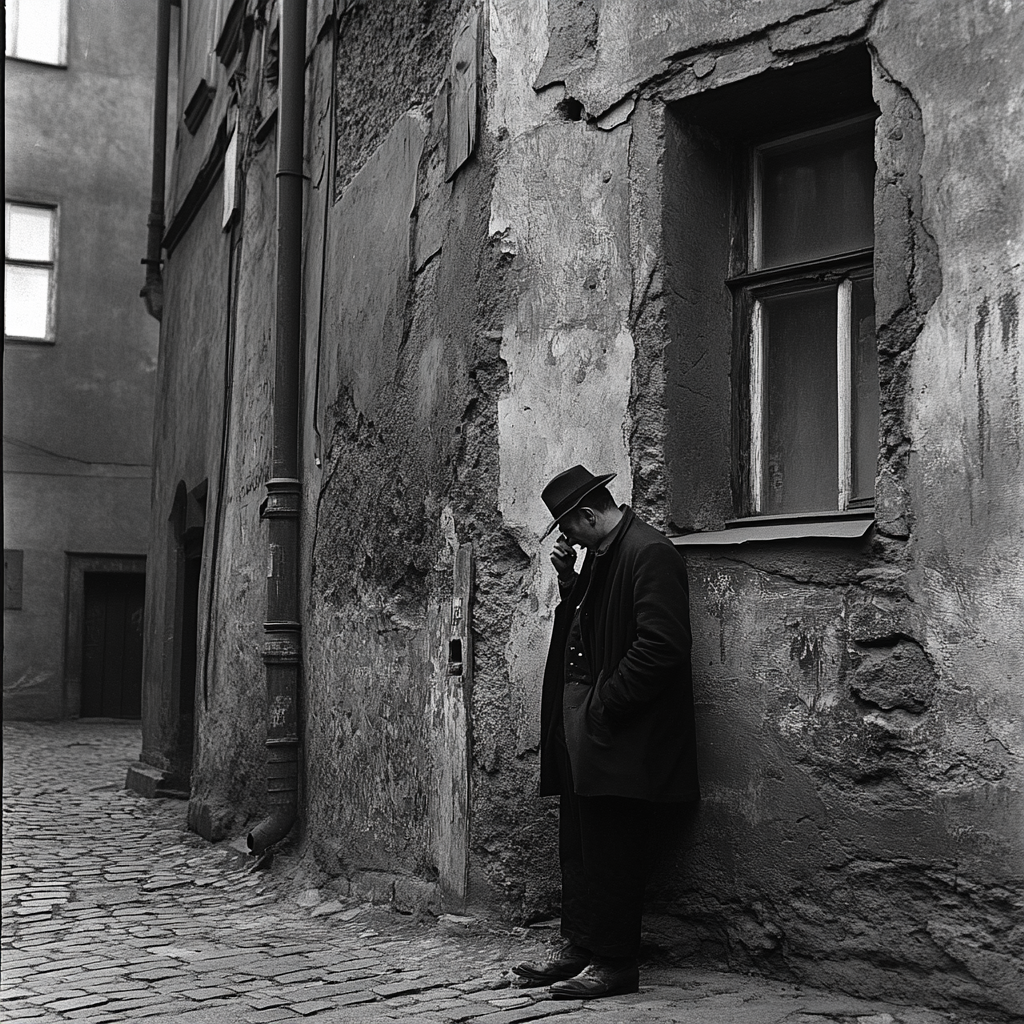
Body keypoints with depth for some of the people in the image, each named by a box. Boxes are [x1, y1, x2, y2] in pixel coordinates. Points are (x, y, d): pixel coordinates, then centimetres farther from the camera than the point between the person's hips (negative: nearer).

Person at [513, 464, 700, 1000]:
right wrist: (569, 580, 6)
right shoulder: (599, 554, 15)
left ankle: (614, 964, 9)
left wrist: (605, 705, -19)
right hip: (580, 727, 10)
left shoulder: (650, 553, -15)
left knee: (612, 855, -2)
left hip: (620, 734, -10)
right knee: (577, 848, 15)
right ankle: (576, 949, 25)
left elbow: (660, 644, -22)